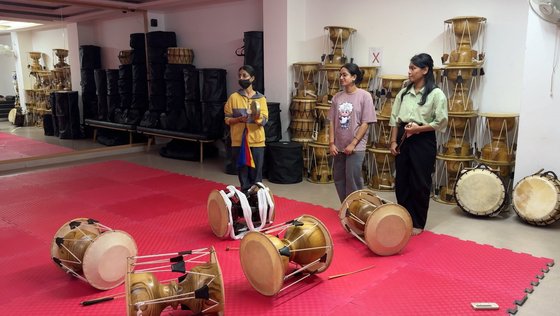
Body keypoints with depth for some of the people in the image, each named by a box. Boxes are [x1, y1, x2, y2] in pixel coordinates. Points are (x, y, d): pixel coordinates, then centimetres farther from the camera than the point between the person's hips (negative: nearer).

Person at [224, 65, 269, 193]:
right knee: (243, 171, 5)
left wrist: (257, 117, -26)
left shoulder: (261, 98, 1)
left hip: (256, 141, 0)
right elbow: (227, 119, 3)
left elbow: (264, 121, -5)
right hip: (239, 141, 0)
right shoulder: (233, 97, 2)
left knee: (256, 173, 4)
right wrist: (239, 119, -16)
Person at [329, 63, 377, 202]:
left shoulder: (364, 96, -7)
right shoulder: (337, 97, 5)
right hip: (339, 146, 5)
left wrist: (353, 144, -13)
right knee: (338, 179, 11)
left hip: (356, 147, -5)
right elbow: (332, 122, 6)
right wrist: (331, 143, -2)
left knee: (353, 181, -2)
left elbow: (365, 123, -9)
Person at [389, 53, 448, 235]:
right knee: (401, 181, 10)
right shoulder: (404, 92, 8)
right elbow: (395, 119, 9)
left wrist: (418, 128, -16)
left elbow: (441, 123, -9)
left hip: (423, 141, -5)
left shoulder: (436, 94, -7)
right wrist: (394, 141, 2)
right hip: (403, 139, 5)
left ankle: (418, 223, 19)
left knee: (420, 183, 4)